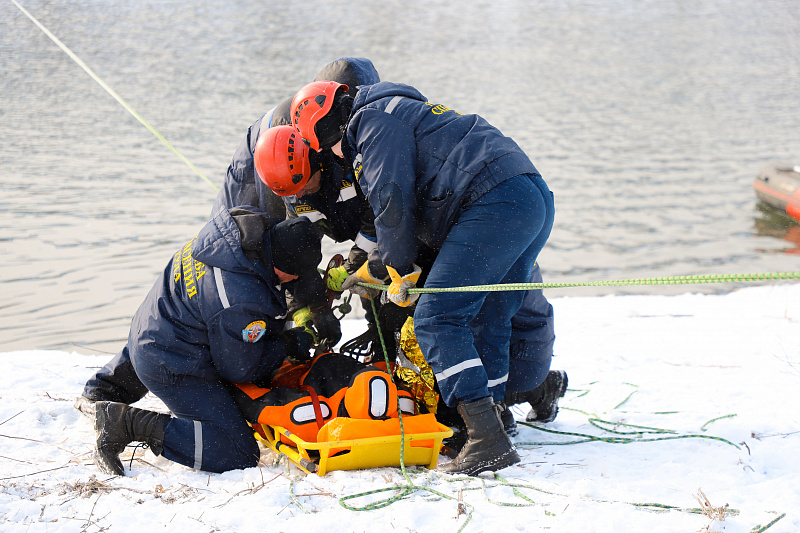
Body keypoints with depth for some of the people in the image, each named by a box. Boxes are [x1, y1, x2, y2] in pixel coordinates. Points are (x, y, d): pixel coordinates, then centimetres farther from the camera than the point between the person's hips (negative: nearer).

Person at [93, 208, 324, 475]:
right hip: (173, 369, -10)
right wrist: (289, 345, -2)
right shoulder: (242, 300, -32)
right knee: (239, 456, -11)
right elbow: (238, 368, -15)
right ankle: (129, 423, -10)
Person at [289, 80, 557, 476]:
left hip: (494, 202, -11)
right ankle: (490, 416, 19)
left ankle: (488, 443, -20)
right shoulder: (401, 116, 34)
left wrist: (402, 272, 3)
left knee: (436, 320, -11)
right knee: (487, 321, 17)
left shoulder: (372, 121, 3)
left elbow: (393, 203, -8)